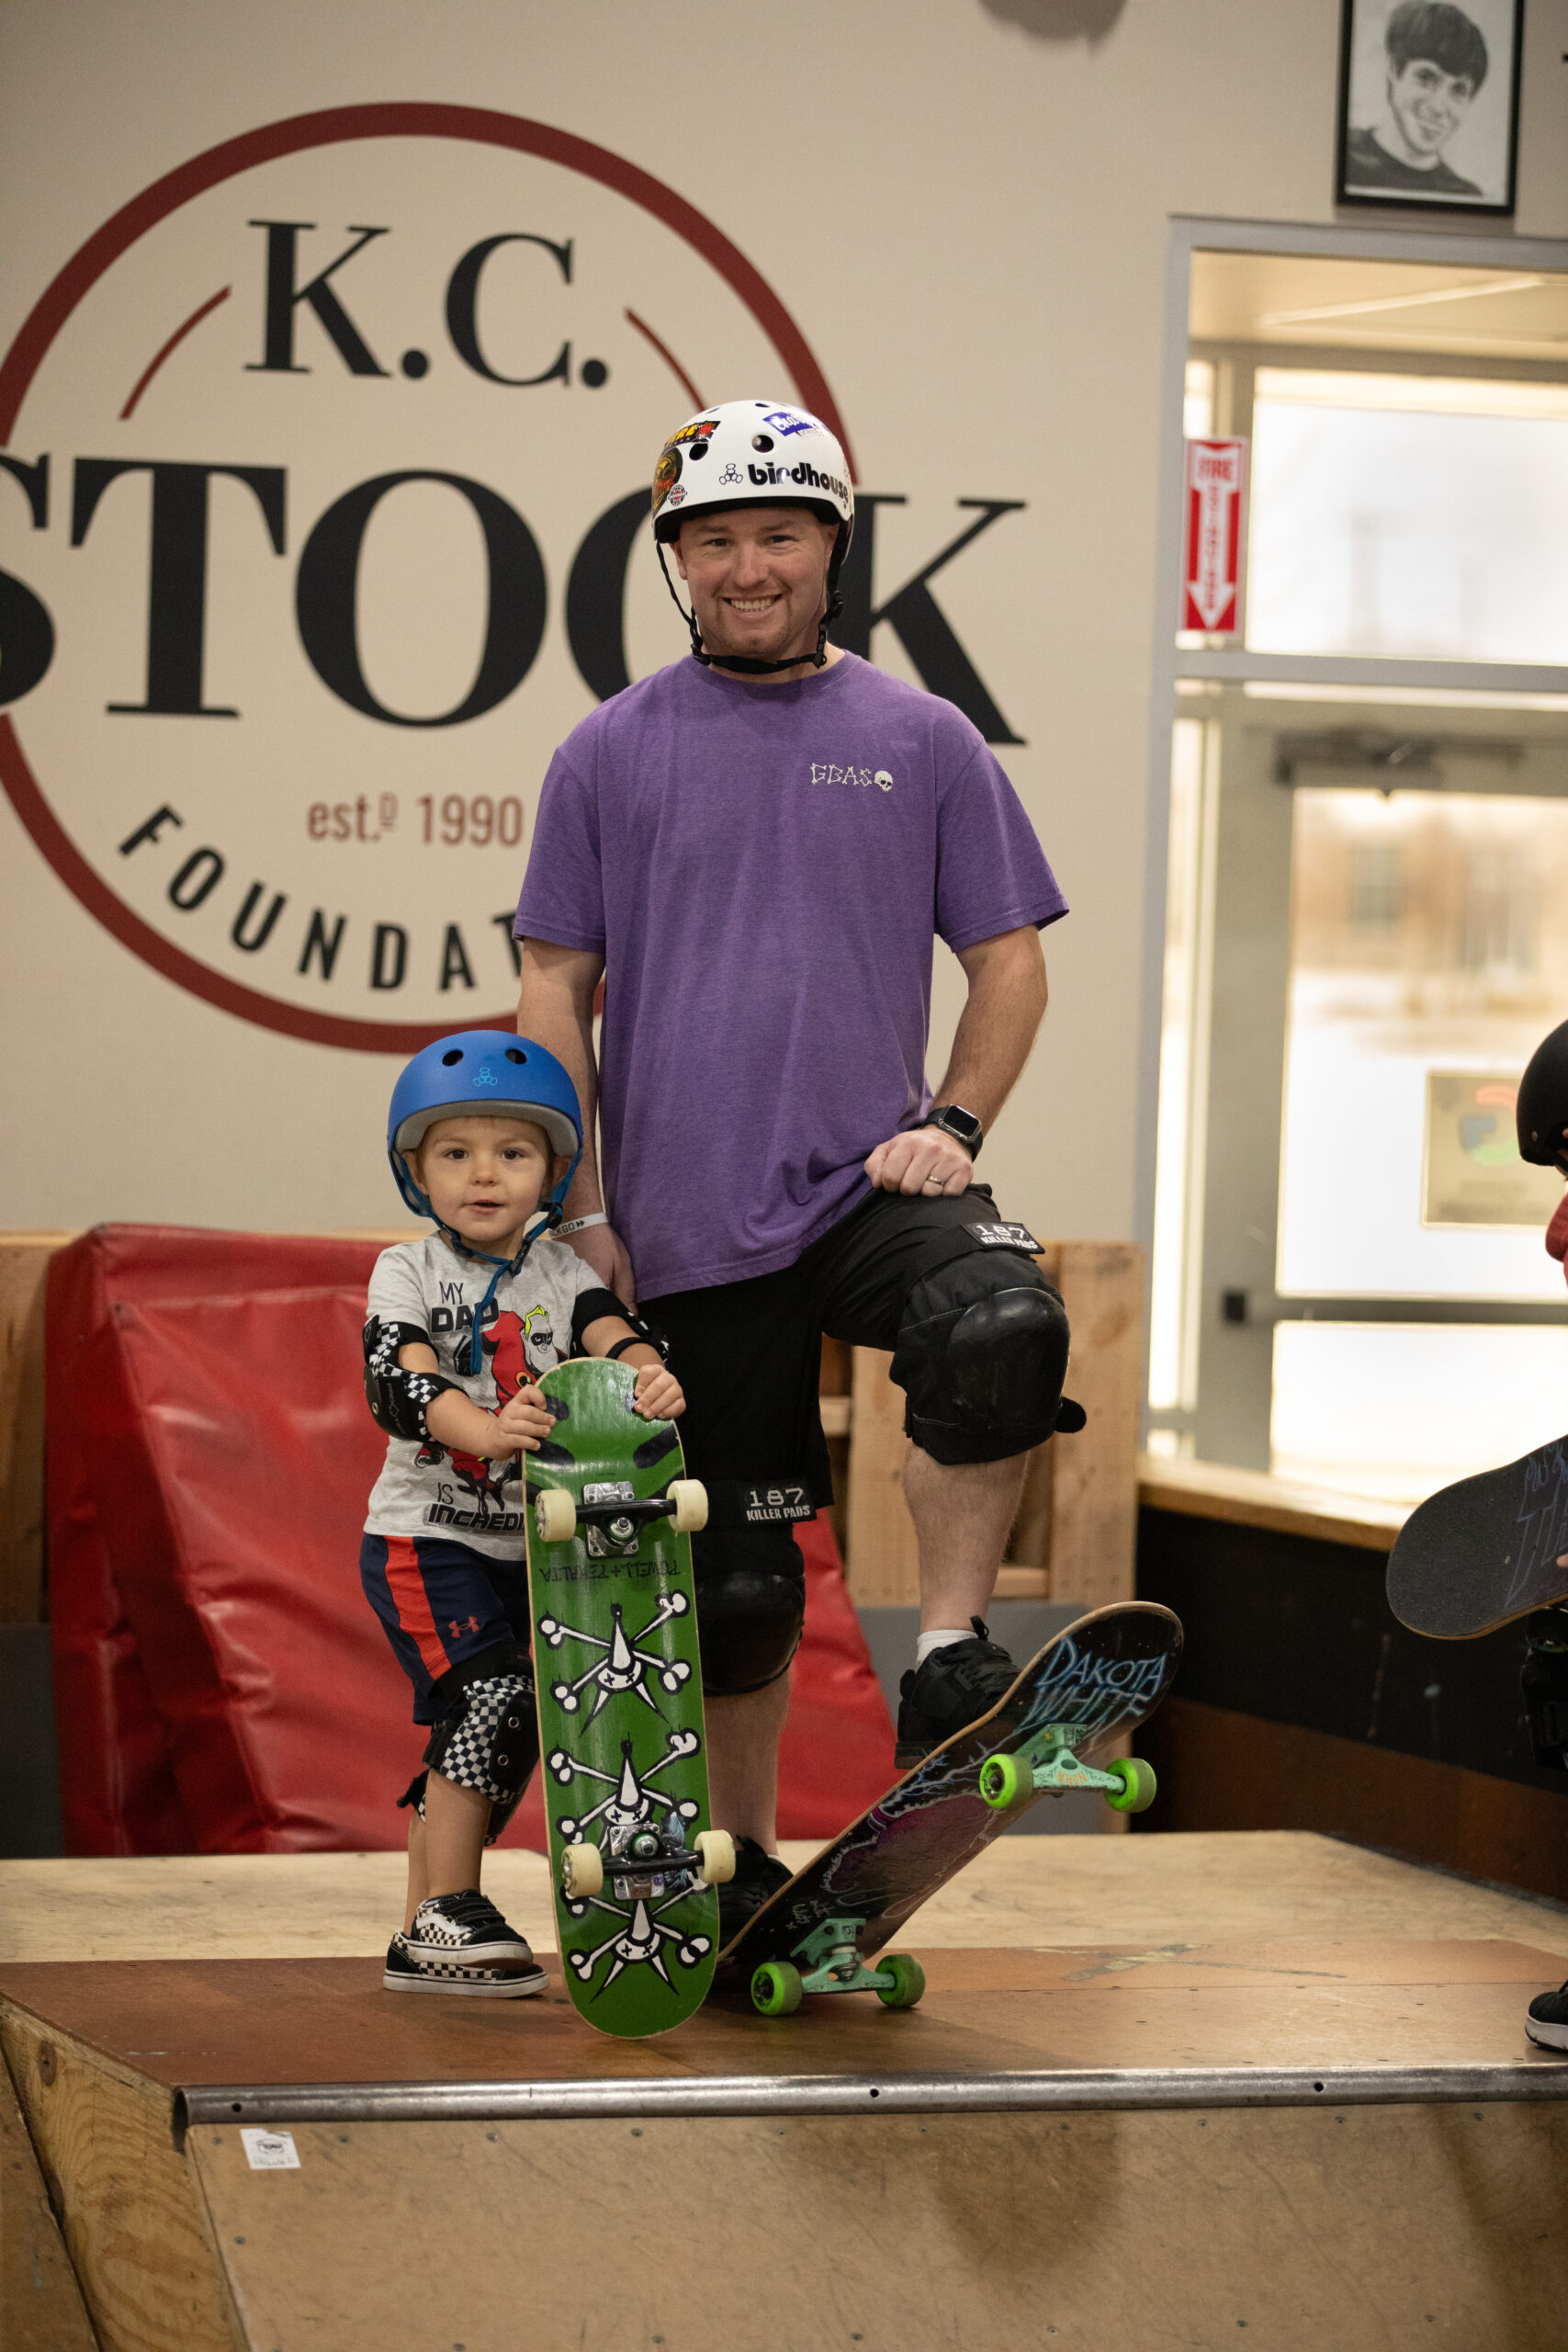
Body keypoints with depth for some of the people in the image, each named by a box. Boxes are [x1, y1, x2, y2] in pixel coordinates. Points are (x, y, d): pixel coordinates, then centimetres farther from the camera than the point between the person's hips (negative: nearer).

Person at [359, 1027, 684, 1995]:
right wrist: (487, 1428, -40)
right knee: (492, 1695, -22)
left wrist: (648, 1374, -39)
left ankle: (425, 1940, 19)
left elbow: (614, 1332, -14)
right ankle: (450, 1913, -15)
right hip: (424, 1535, -4)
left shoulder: (561, 1272, 6)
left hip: (527, 1543, 4)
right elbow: (402, 1381, -19)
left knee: (494, 1742, 7)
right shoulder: (408, 1271, -3)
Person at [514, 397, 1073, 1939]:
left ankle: (947, 1668, -20)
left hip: (876, 1180, 0)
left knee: (1002, 1332, -34)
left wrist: (955, 1124, -5)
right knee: (738, 1576, 4)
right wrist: (582, 1213, 1)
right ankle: (746, 1860, 22)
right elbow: (556, 993, 8)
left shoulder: (921, 741, 7)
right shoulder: (611, 753, 6)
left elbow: (1008, 957, 11)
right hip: (690, 1222, 1)